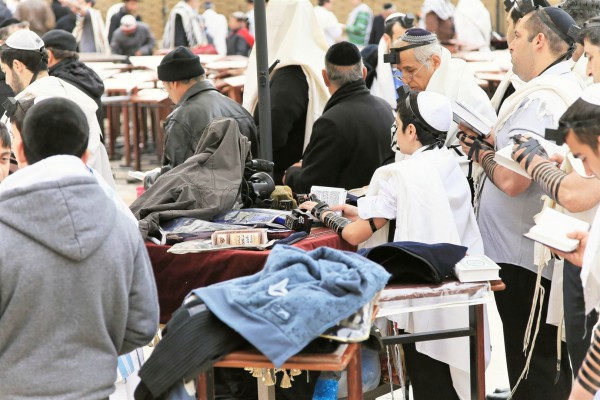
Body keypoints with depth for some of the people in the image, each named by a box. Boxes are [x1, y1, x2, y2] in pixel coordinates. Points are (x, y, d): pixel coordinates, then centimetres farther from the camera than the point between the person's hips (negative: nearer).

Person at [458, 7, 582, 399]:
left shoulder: (537, 99, -20)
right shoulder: (570, 90, 11)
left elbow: (512, 180, -28)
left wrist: (481, 152, -9)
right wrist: (490, 142, 8)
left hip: (523, 257, -10)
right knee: (556, 364, 18)